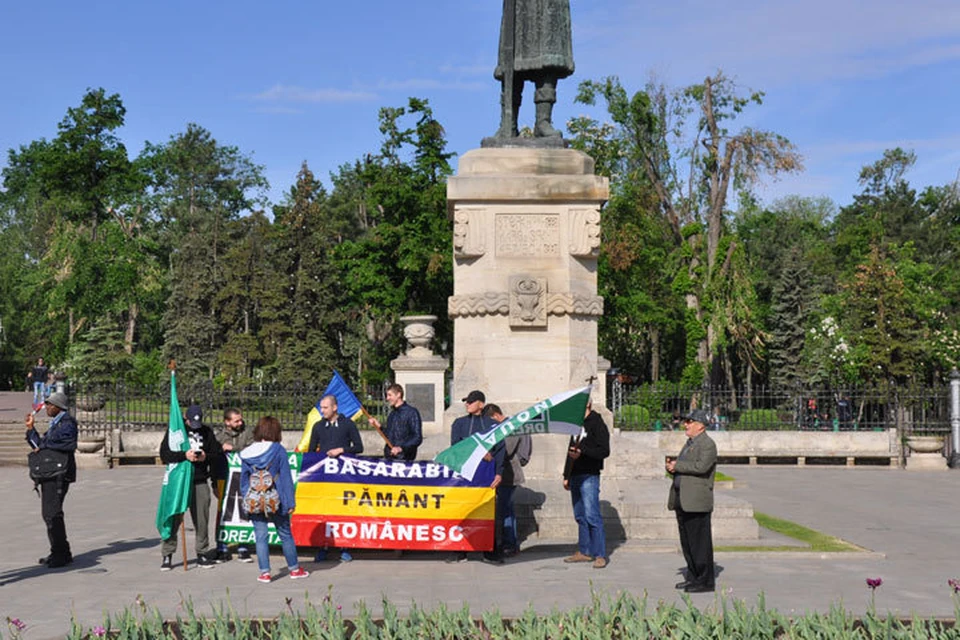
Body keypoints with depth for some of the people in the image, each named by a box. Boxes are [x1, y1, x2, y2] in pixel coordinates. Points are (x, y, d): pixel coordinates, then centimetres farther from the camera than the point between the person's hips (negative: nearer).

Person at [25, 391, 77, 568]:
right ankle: (58, 552, 21)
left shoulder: (67, 423, -9)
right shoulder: (54, 424, 20)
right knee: (48, 513, 13)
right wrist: (31, 428, 15)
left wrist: (44, 445, -18)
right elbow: (40, 444, 22)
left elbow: (69, 444, -25)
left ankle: (62, 553, -7)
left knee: (53, 513, -13)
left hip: (59, 474, -10)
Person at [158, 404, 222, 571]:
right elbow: (164, 454, -8)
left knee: (202, 520, 5)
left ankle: (202, 554, 16)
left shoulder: (207, 432, 8)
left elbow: (218, 452, 10)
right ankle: (167, 556, 9)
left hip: (200, 483, 2)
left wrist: (206, 457, -11)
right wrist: (184, 455, -22)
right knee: (173, 519, -1)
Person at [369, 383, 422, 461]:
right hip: (388, 457, 7)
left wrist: (401, 448, -23)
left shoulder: (412, 412, -6)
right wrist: (379, 426, 9)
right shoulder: (392, 414, 18)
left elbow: (417, 438, -12)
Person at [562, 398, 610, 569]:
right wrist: (566, 475, 22)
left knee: (592, 515, -12)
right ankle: (585, 552, 17)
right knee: (580, 516, 10)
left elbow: (604, 451, -13)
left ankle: (600, 555, -9)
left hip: (589, 476, -8)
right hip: (576, 476, 8)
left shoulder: (597, 424, -6)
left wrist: (582, 452, -24)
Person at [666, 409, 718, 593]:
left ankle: (705, 581, 1)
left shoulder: (708, 444, -9)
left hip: (697, 501, -9)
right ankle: (693, 577, 22)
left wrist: (677, 466, -15)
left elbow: (701, 466, -24)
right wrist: (671, 467, 3)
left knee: (700, 541, -5)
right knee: (687, 542, 13)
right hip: (682, 501, 9)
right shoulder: (689, 443, 21)